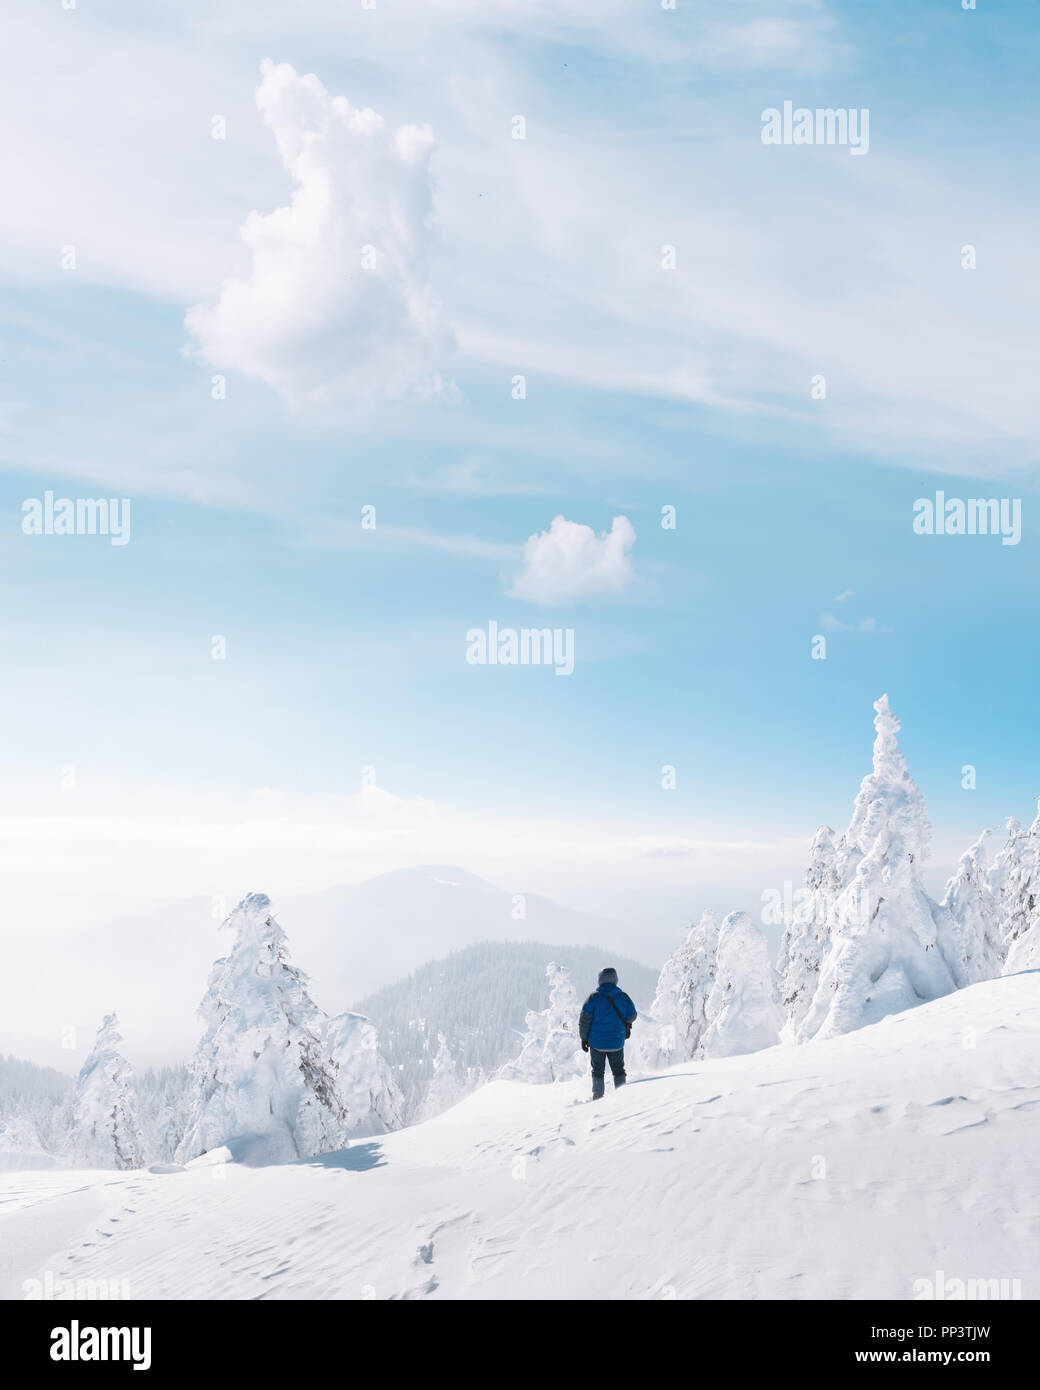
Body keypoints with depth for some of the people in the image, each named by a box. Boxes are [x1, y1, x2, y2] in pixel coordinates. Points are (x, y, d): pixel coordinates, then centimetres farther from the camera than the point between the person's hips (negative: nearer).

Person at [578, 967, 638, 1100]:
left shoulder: (594, 997, -10)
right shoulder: (623, 997, -5)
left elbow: (584, 1020, -8)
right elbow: (632, 1016, 7)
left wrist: (584, 1038, 2)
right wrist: (627, 1025, 29)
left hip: (596, 1042, -1)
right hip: (617, 1043, 1)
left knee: (597, 1071, 13)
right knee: (618, 1070, 16)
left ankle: (597, 1097, 11)